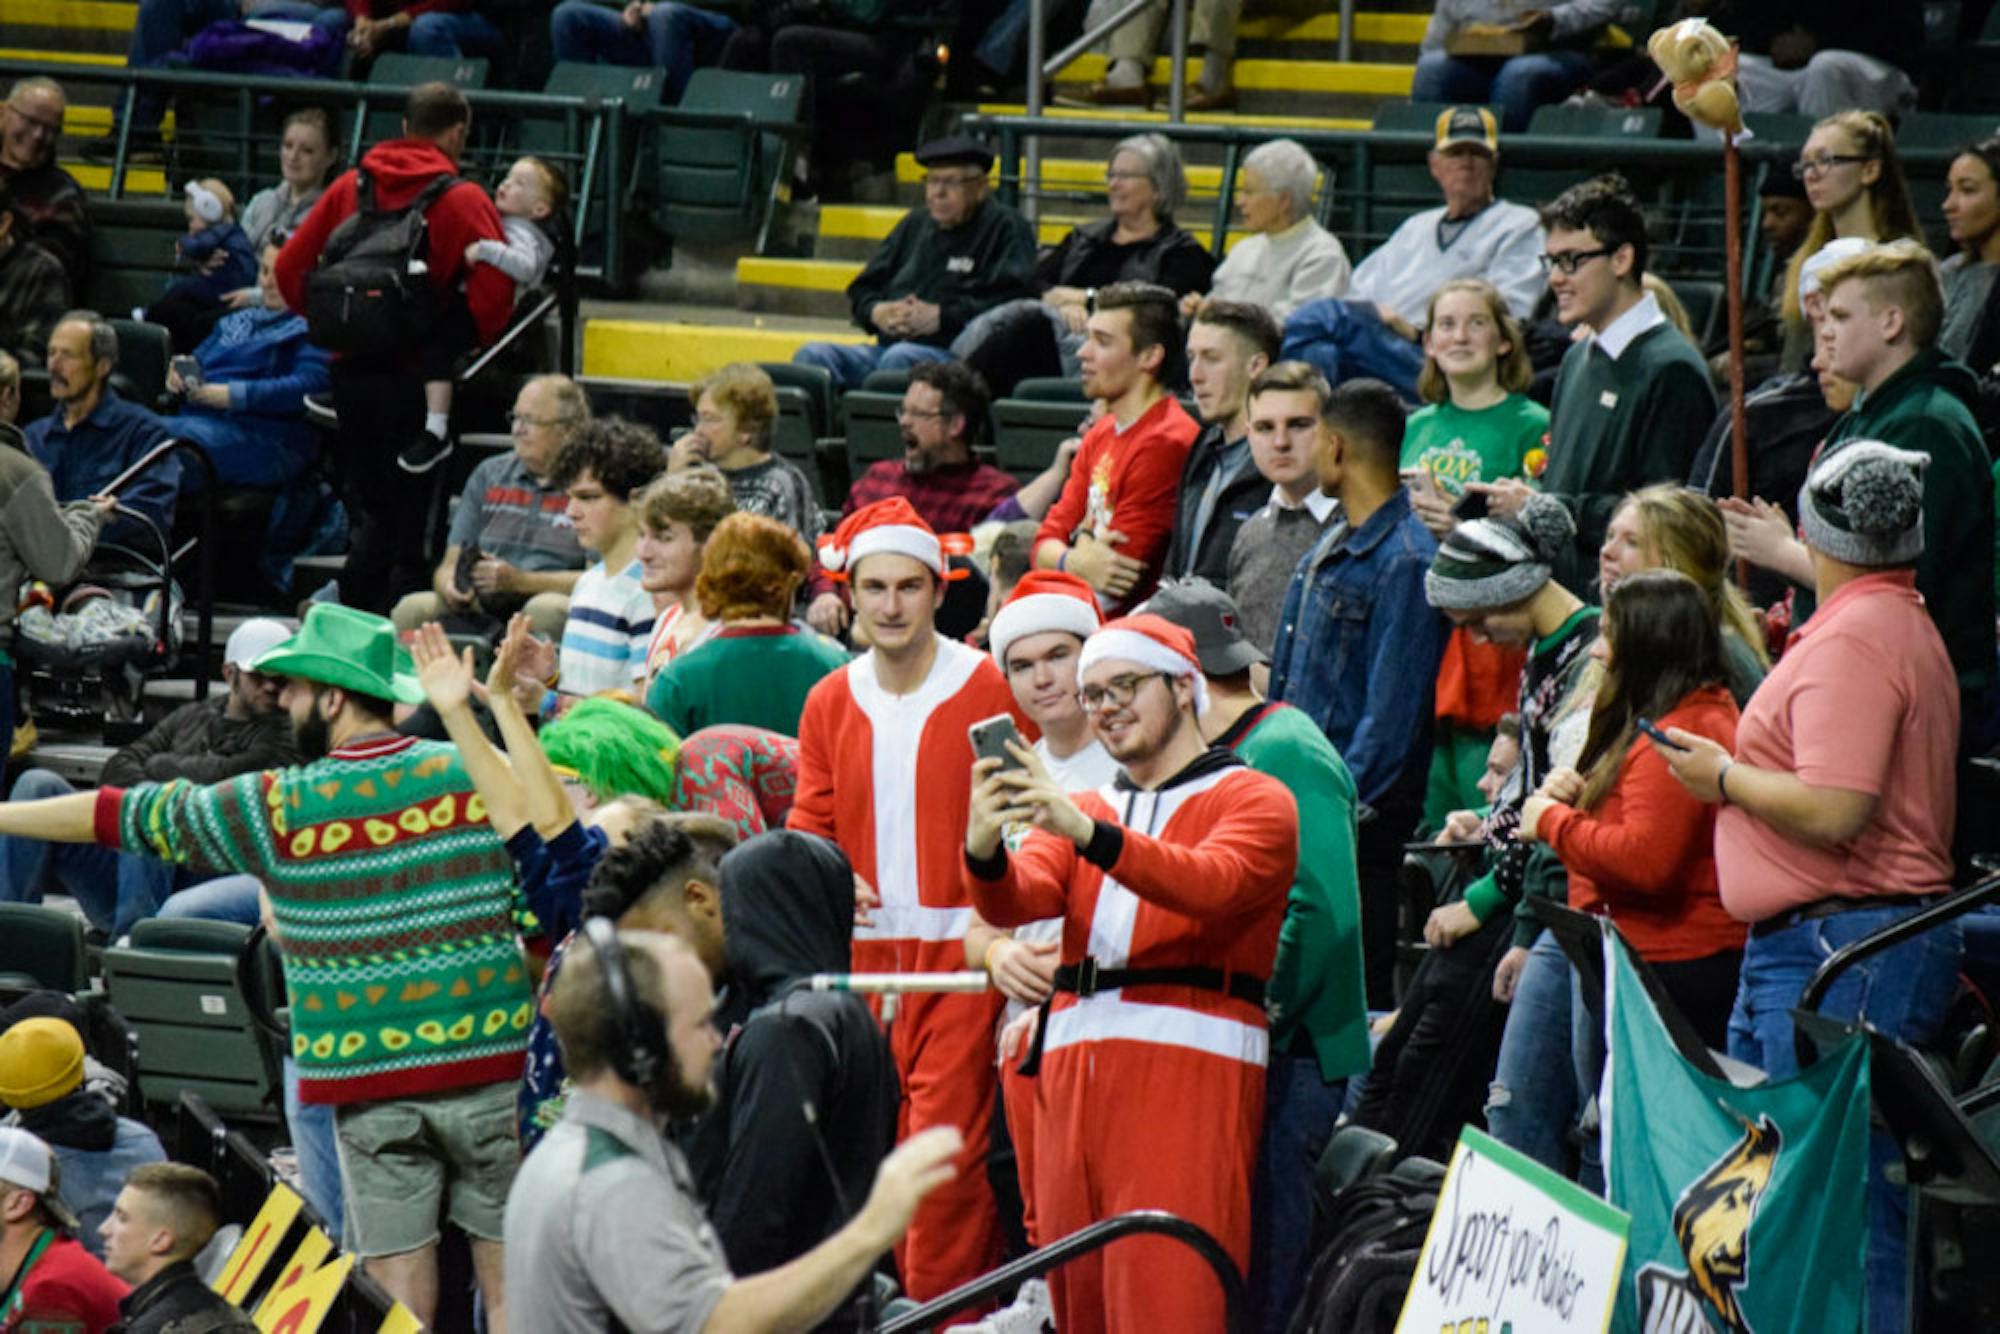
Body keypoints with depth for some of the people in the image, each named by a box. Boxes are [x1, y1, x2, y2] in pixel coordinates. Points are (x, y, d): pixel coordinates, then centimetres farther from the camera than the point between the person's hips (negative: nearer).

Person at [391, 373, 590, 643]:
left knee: (546, 610, -38)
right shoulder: (489, 474, 18)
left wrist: (519, 581, -17)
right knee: (412, 608, -24)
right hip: (480, 607, 3)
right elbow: (450, 564, 16)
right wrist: (449, 586, -9)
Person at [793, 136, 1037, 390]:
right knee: (812, 355, -18)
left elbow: (1011, 298, -10)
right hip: (890, 345, 7)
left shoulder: (1005, 228, 5)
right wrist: (876, 312, 4)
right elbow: (862, 289, 29)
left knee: (899, 358, -40)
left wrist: (941, 317, -13)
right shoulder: (915, 224, 26)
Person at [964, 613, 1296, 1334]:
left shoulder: (1254, 800, 6)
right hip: (1072, 1069, 6)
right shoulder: (1085, 809, 23)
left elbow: (1208, 883, -16)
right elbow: (1020, 898, 5)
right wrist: (985, 849, -19)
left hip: (1189, 1066, -6)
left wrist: (1086, 830, -29)